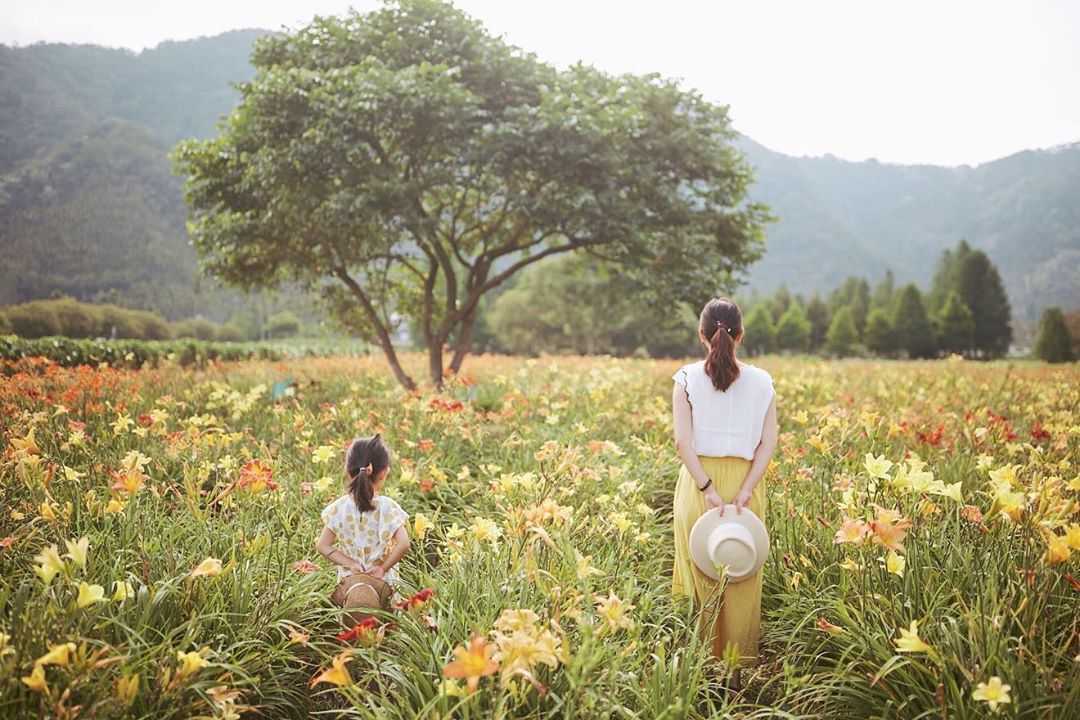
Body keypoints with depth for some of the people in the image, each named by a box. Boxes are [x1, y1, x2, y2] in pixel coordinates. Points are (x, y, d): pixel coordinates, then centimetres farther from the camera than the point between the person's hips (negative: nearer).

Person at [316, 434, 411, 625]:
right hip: (384, 580, -2)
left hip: (348, 577, 2)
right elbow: (403, 544, -16)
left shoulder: (339, 507, 1)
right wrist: (384, 567, -3)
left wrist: (350, 564, -1)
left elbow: (323, 546, 1)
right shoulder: (388, 507, -7)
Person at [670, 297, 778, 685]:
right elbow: (768, 442, -6)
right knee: (743, 578, 11)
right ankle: (738, 670, 19)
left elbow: (683, 441, -12)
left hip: (699, 483, -1)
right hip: (745, 483, 1)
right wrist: (744, 492, -11)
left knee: (699, 573, 11)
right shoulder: (761, 381, 2)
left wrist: (707, 489, -13)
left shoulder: (687, 378, -4)